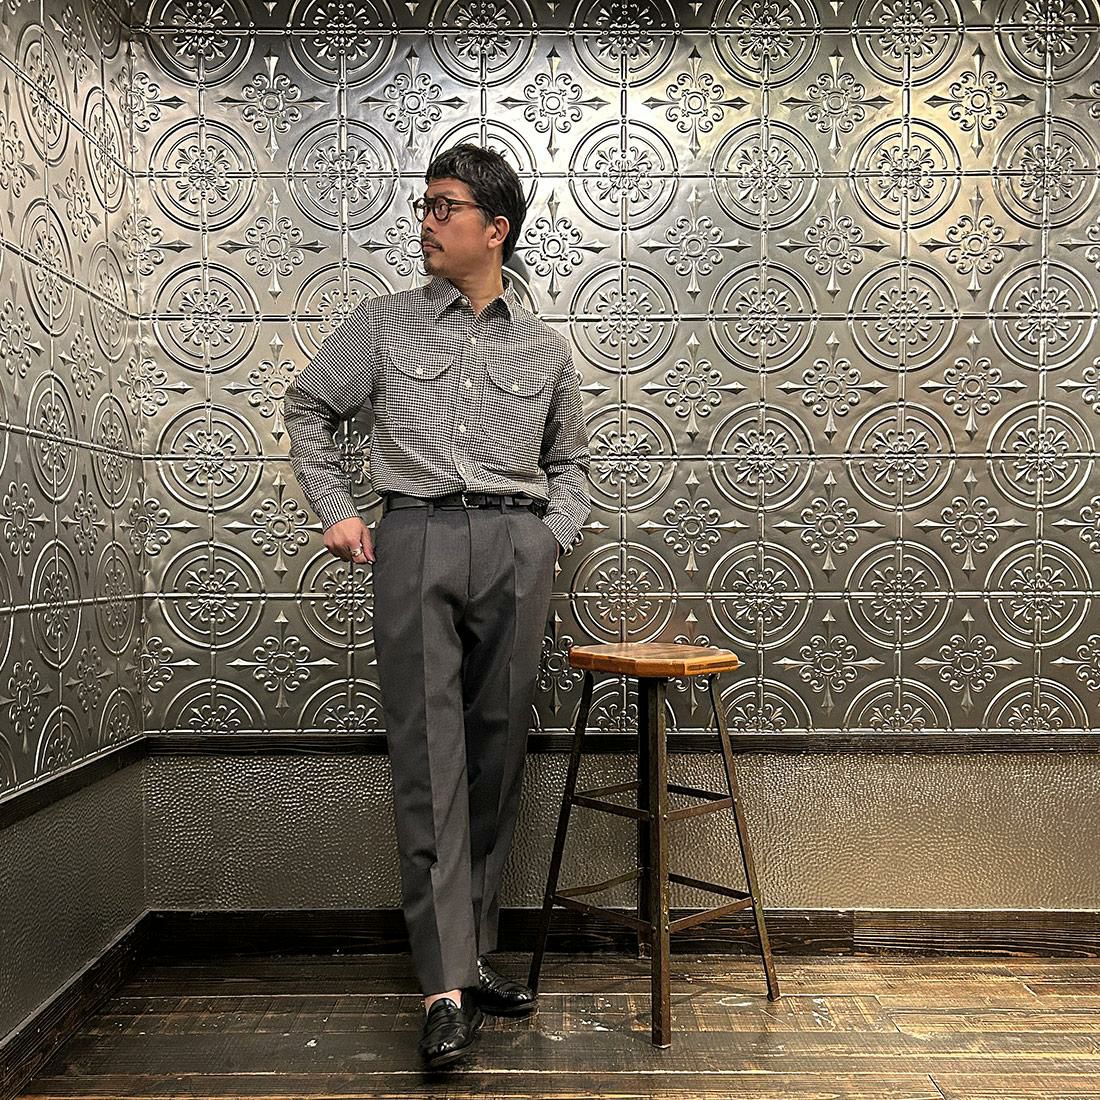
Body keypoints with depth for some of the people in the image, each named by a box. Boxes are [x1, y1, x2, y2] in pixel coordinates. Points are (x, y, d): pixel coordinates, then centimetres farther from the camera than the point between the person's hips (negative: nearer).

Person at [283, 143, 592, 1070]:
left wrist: (553, 537, 7)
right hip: (417, 540, -1)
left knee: (497, 753, 4)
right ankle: (447, 986, -6)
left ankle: (473, 953, 18)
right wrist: (336, 510, 9)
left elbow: (570, 460, 23)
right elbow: (309, 406, 19)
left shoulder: (545, 347, 16)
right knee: (430, 755, -8)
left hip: (515, 547, 2)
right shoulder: (385, 323, 13)